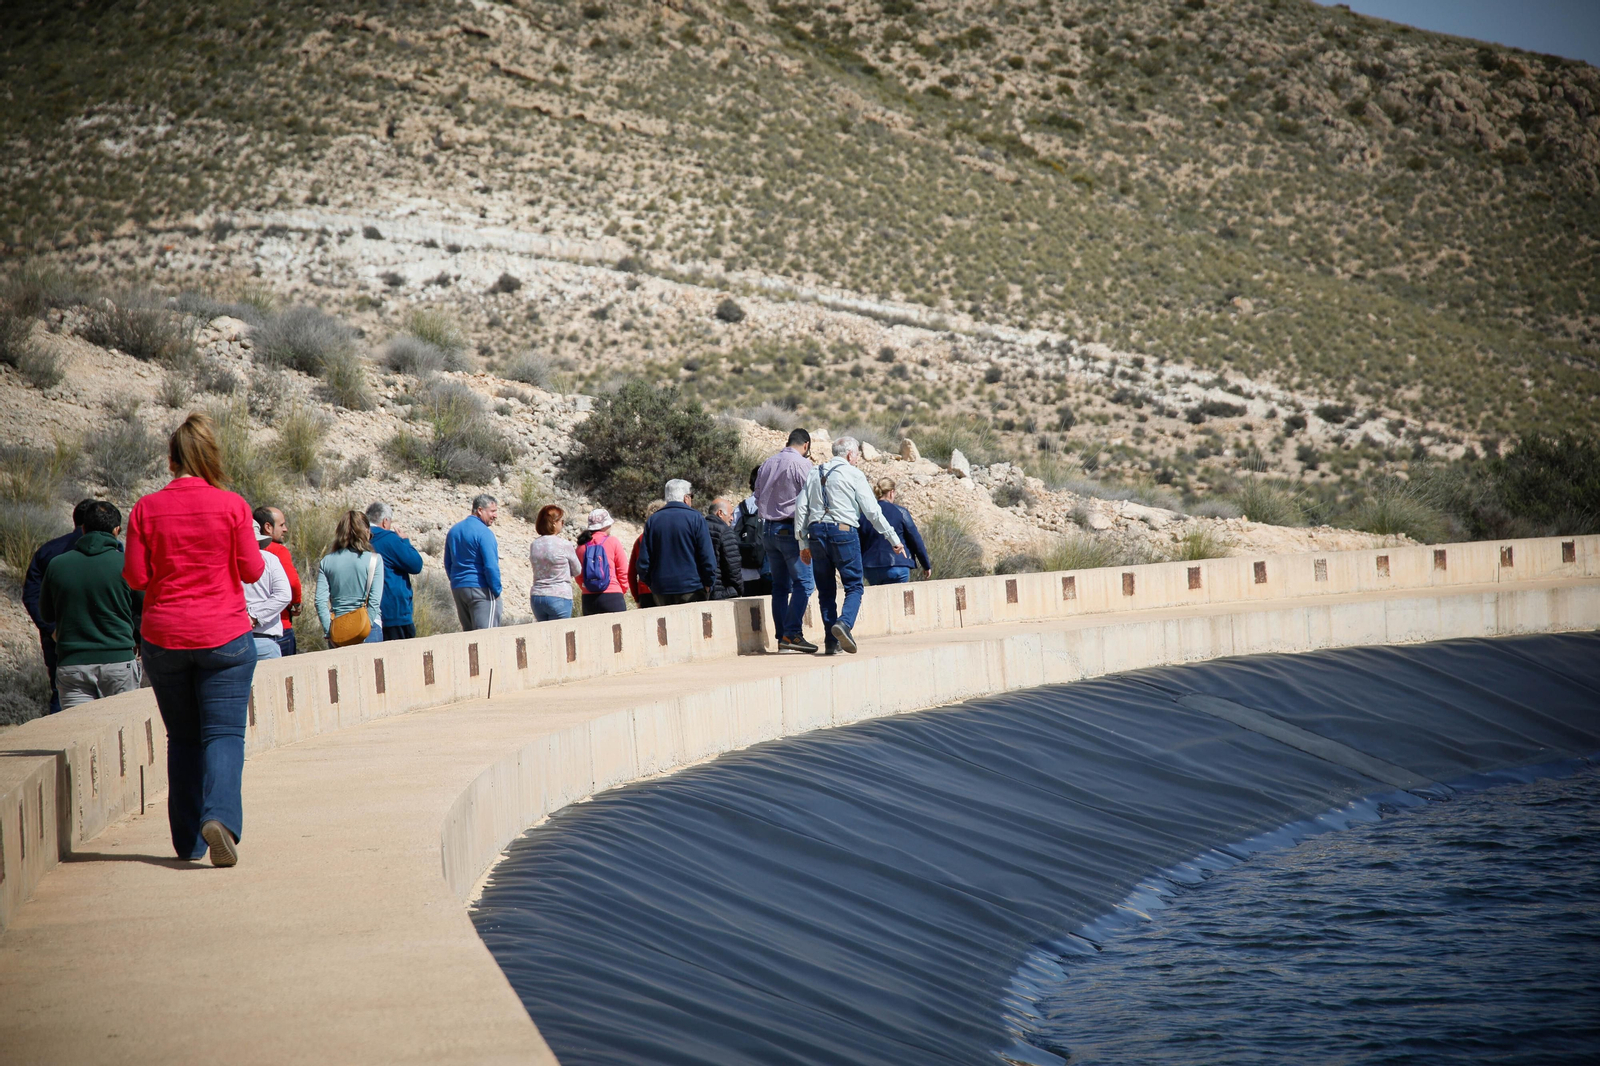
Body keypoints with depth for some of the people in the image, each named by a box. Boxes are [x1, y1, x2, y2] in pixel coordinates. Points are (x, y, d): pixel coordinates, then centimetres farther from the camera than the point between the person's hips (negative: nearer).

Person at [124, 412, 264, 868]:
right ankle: (219, 816, -27)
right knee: (223, 734, -2)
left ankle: (188, 841, 15)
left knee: (182, 739, 13)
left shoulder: (146, 509, -3)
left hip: (163, 638, 2)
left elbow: (135, 577, -2)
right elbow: (252, 570, -3)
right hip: (224, 636, -2)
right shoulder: (232, 506, -7)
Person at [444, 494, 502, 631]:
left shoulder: (453, 531, 14)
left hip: (457, 589, 8)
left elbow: (448, 563, 19)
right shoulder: (484, 533, -12)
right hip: (481, 589, -8)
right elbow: (491, 566, -17)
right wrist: (497, 591, -7)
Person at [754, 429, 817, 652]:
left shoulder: (766, 465, 13)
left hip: (768, 528, 7)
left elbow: (758, 499, 19)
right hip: (791, 529, -7)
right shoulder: (801, 464, -8)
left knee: (780, 585, 10)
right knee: (803, 583, -6)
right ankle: (792, 634, -15)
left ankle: (781, 636, 7)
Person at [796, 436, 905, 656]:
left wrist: (803, 543, 15)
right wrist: (894, 539, 3)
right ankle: (844, 623, -25)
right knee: (854, 586, 0)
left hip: (816, 532, 5)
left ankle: (831, 640, 6)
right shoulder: (854, 475, 0)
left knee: (825, 590, 10)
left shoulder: (814, 474, 15)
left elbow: (800, 508, 11)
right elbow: (872, 511, -3)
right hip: (843, 532, -5)